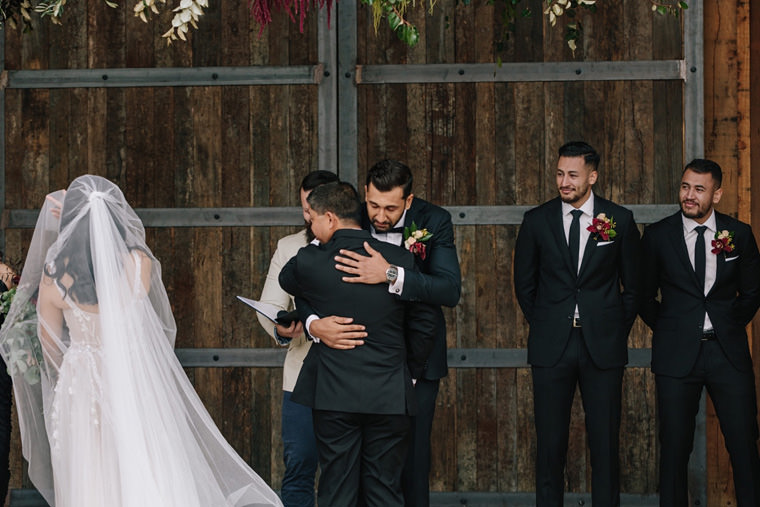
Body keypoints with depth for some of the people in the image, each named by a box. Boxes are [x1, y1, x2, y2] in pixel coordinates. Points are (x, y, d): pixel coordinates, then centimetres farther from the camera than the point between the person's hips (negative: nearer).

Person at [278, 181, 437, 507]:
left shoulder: (308, 261, -9)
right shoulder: (402, 260, -4)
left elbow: (287, 281, 16)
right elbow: (424, 323, 5)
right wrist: (409, 372, 17)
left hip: (334, 394, -1)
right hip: (390, 395, 1)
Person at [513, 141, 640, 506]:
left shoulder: (620, 220, 2)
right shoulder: (537, 221, 4)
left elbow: (632, 285, 10)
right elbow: (524, 284, 13)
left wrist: (617, 332, 7)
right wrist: (545, 327, 9)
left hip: (603, 347, 0)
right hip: (551, 348, 1)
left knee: (605, 442, 1)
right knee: (550, 443, 2)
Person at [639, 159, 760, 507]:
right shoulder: (658, 236, 1)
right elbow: (644, 294, 11)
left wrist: (730, 327, 9)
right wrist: (669, 331, 7)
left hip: (728, 351, 1)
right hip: (677, 354, -1)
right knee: (675, 446, 2)